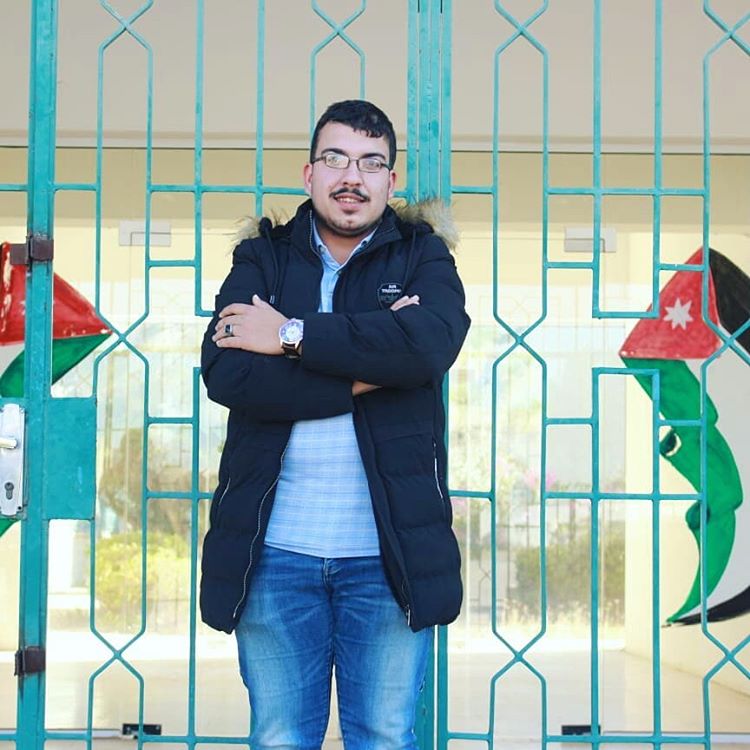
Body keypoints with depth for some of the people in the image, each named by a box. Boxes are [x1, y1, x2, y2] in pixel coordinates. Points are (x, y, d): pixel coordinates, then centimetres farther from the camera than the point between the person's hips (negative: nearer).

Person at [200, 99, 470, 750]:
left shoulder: (424, 258, 7)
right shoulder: (263, 258, 9)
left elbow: (430, 343, -17)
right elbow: (224, 371, -10)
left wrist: (292, 335, -14)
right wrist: (363, 373, -14)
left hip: (387, 553, -1)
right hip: (276, 550, 1)